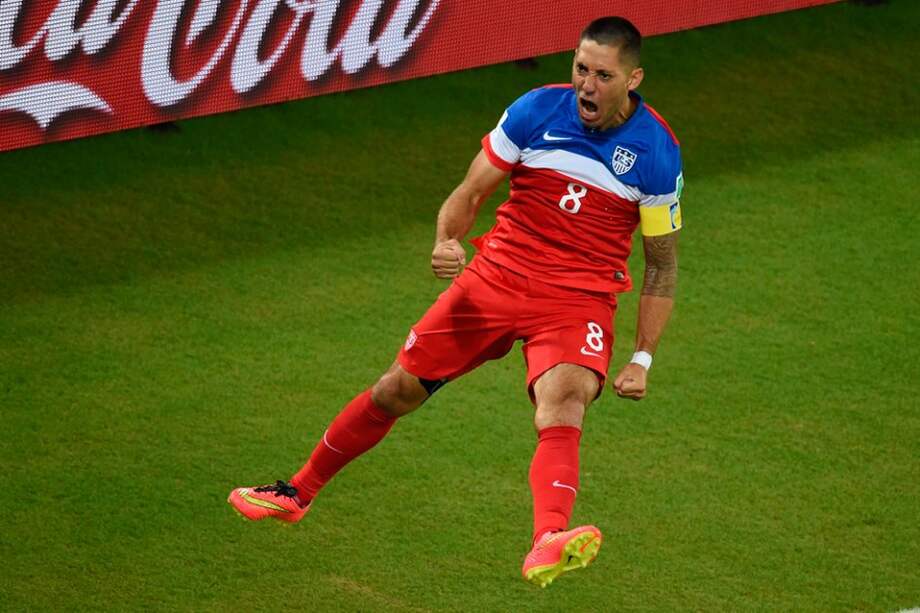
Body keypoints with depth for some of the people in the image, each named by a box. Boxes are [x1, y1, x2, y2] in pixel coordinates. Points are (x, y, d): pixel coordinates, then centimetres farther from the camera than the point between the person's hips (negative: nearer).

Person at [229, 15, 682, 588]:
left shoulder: (658, 153, -8)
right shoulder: (537, 111, -5)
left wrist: (642, 359, -2)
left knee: (562, 409, -32)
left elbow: (663, 265, 3)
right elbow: (470, 192, 3)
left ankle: (548, 544, -56)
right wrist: (448, 241, -19)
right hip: (496, 277, 3)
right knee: (395, 391, 10)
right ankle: (298, 492, 33)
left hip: (579, 302, -3)